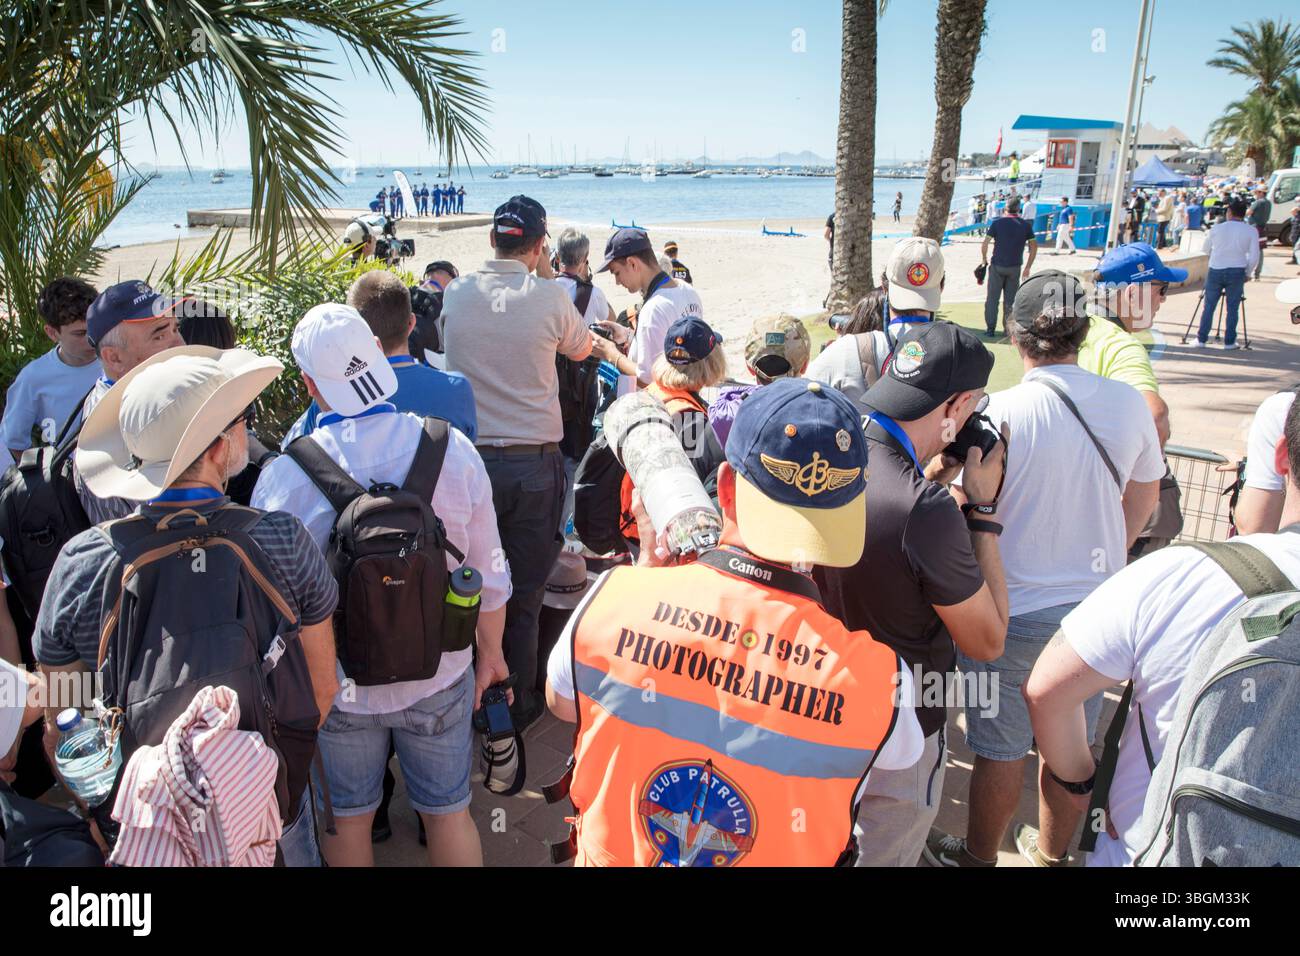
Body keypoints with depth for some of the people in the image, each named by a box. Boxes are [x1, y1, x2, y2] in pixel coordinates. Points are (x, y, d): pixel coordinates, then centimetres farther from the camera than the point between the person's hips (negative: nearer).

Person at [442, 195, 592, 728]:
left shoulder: (456, 293, -1)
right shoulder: (549, 297, -8)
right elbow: (581, 349, 11)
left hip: (469, 458, 2)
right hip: (534, 463, -2)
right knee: (525, 593, 9)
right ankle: (518, 703, 22)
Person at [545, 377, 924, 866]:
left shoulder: (615, 595, -29)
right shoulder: (876, 675, -31)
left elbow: (560, 702, -6)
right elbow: (900, 752, -5)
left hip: (611, 854, 1)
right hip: (787, 853, 0)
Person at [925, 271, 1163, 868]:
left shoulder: (1000, 412, -21)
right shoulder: (1129, 404, -5)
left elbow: (963, 513, -15)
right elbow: (1143, 501, 9)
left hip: (1013, 612, -5)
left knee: (1001, 750, 12)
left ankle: (977, 858, 32)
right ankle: (1052, 852, 41)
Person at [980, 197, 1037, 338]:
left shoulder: (997, 223, -4)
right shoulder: (1026, 225, 3)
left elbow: (984, 244, -9)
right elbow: (1034, 246, 3)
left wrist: (984, 259, 7)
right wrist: (1028, 267, 8)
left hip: (997, 266, -2)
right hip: (1015, 267, 2)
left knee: (992, 298, 6)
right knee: (1010, 300, 9)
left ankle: (990, 328, 4)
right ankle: (1008, 329, 12)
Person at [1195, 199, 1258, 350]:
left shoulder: (1217, 228, 0)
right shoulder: (1251, 231, -1)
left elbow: (1205, 249, 12)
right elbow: (1254, 257, -3)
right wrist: (1247, 273, 10)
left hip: (1215, 271, 0)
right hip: (1237, 272, 0)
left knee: (1209, 306, 9)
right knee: (1233, 308, 8)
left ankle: (1202, 339, 11)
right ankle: (1229, 342, 10)